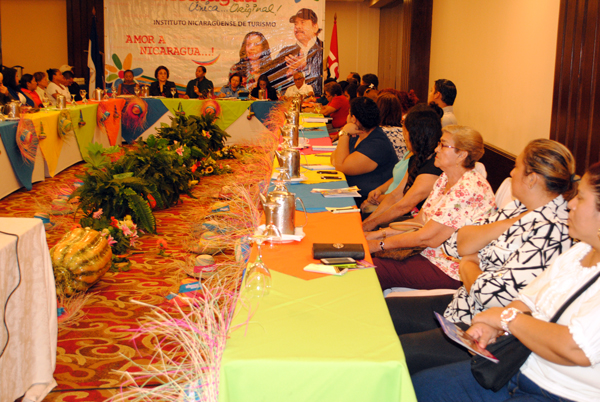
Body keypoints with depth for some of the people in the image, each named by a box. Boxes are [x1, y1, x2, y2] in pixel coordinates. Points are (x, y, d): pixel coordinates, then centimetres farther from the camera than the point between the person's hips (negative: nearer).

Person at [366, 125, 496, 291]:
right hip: (433, 254, 9)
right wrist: (379, 233, 3)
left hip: (450, 269, -9)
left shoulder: (468, 190, -24)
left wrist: (379, 244, -14)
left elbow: (426, 238, -22)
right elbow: (420, 220, 11)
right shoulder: (445, 179, 8)